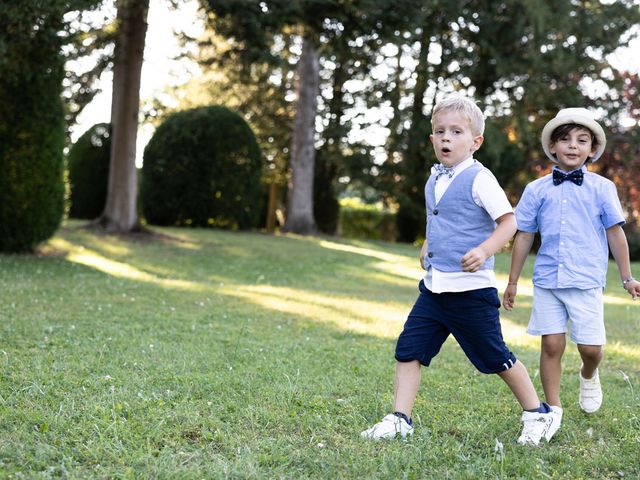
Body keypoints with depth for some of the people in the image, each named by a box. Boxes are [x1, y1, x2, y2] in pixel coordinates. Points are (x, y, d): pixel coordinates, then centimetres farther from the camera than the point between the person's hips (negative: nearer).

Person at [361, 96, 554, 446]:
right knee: (408, 349, 0)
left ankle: (536, 414, 24)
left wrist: (484, 250, -29)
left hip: (471, 289, -7)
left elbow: (508, 222, -14)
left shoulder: (479, 179, -11)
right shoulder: (434, 181, 11)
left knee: (495, 357, 5)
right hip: (433, 288, 7)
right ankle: (400, 419, 8)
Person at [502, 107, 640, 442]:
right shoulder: (536, 190, 5)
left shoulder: (602, 188, 3)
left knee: (591, 347, -2)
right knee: (551, 344, 0)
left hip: (586, 281, -1)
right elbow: (524, 236, 10)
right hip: (547, 279, 1)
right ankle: (553, 409, 12)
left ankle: (588, 377, 33)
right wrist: (513, 282, 12)